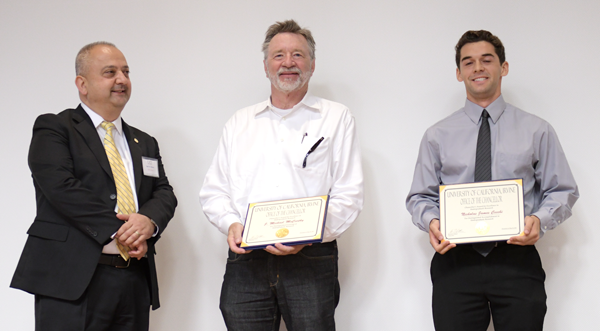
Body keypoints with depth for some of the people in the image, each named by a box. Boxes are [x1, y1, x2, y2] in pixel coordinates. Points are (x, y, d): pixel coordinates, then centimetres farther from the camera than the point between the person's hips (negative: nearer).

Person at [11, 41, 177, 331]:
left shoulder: (145, 144, 21)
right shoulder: (53, 129, 2)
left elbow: (164, 193, 11)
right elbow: (62, 187, -12)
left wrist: (148, 221, -12)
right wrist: (117, 231, -16)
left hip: (135, 283, 5)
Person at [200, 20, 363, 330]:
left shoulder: (336, 118, 9)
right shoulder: (239, 123, 19)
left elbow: (349, 194, 1)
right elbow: (213, 191, 16)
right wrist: (231, 223, -5)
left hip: (311, 261, -2)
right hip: (245, 263, 2)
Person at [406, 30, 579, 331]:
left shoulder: (536, 131, 10)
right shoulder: (437, 136, 12)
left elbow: (563, 191, 9)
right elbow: (420, 196, 13)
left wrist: (540, 220, -12)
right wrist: (430, 221, -10)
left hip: (517, 263, 0)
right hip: (455, 263, 1)